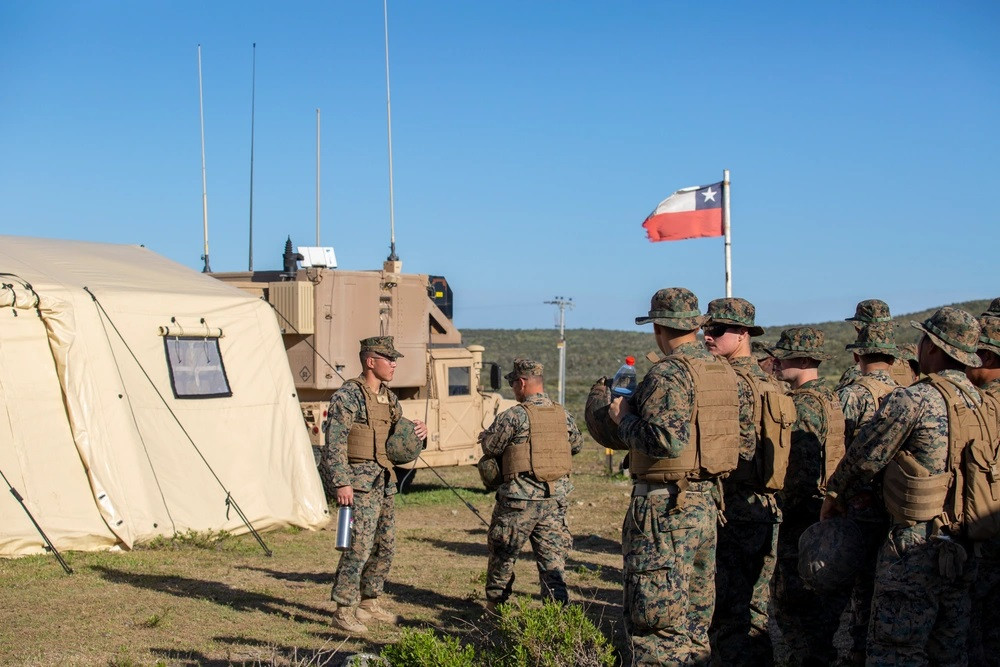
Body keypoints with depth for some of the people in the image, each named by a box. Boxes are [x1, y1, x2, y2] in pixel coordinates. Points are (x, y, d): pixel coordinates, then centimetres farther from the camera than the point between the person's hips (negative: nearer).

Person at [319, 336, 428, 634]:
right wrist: (341, 483, -24)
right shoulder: (348, 396, -11)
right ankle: (344, 611, -4)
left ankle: (368, 603, 26)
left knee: (385, 546, 13)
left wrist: (418, 431, 0)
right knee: (359, 545, -11)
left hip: (384, 481, 9)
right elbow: (335, 442, -17)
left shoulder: (389, 398, 13)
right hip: (359, 480, -9)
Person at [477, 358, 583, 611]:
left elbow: (490, 447, -6)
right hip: (555, 498, 5)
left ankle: (495, 603, 25)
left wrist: (485, 436, 16)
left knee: (503, 553, 14)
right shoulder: (563, 415, 5)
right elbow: (577, 444, 19)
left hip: (520, 498, -4)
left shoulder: (515, 415, -13)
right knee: (553, 557, 7)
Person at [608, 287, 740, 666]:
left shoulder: (669, 374, -16)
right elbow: (743, 440, 16)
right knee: (695, 619, 17)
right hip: (707, 503, 9)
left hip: (666, 507, -9)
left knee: (655, 621, -4)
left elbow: (666, 440, -26)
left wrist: (625, 418, -10)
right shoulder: (724, 372, 11)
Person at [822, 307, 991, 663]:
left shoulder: (913, 399, -14)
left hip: (916, 545, -8)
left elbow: (864, 456, -6)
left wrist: (833, 494, 12)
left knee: (895, 654, -3)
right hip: (963, 549, 8)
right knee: (950, 653, 14)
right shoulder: (978, 403, 10)